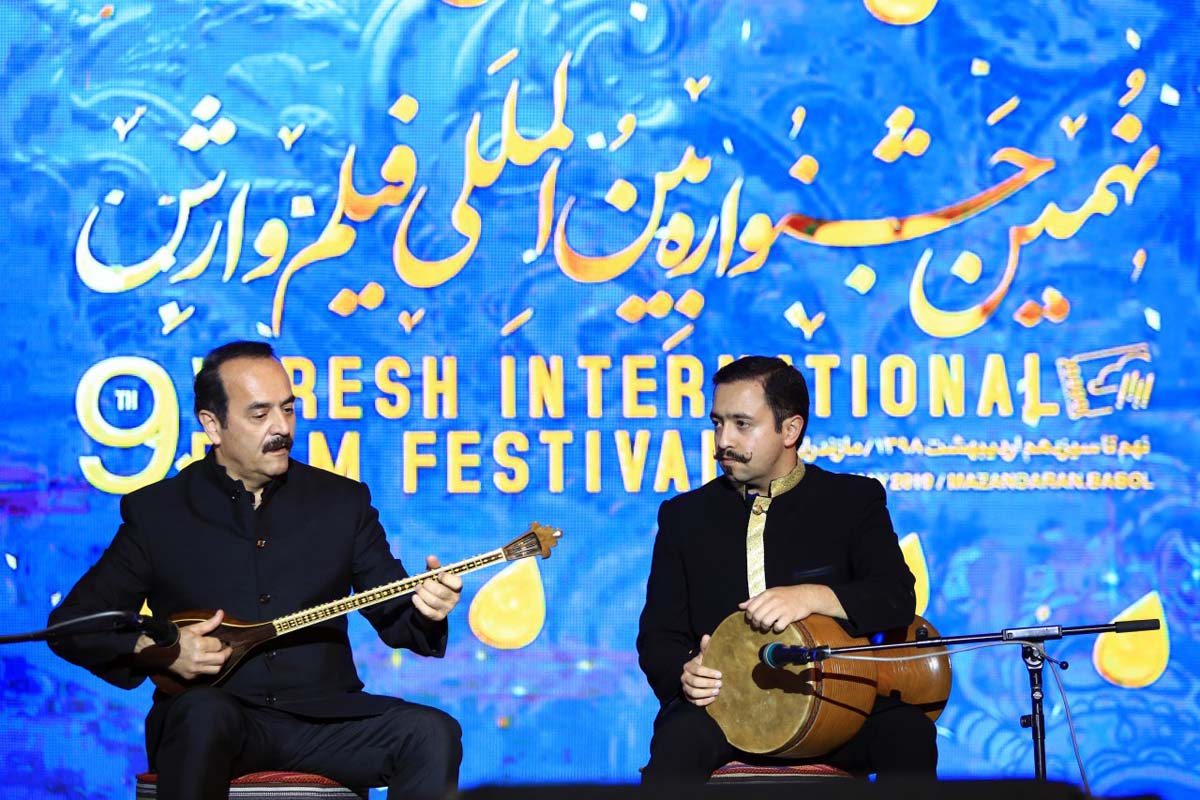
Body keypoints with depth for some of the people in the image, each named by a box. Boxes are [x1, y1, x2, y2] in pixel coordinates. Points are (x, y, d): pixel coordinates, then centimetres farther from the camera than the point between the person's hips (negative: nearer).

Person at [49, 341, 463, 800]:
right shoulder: (156, 511, 4)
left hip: (323, 716, 3)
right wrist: (157, 650, -11)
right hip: (217, 716, -2)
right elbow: (69, 626, 6)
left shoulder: (342, 500, 11)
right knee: (204, 714, -38)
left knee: (433, 734, -24)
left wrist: (425, 611, -12)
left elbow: (394, 614, 12)